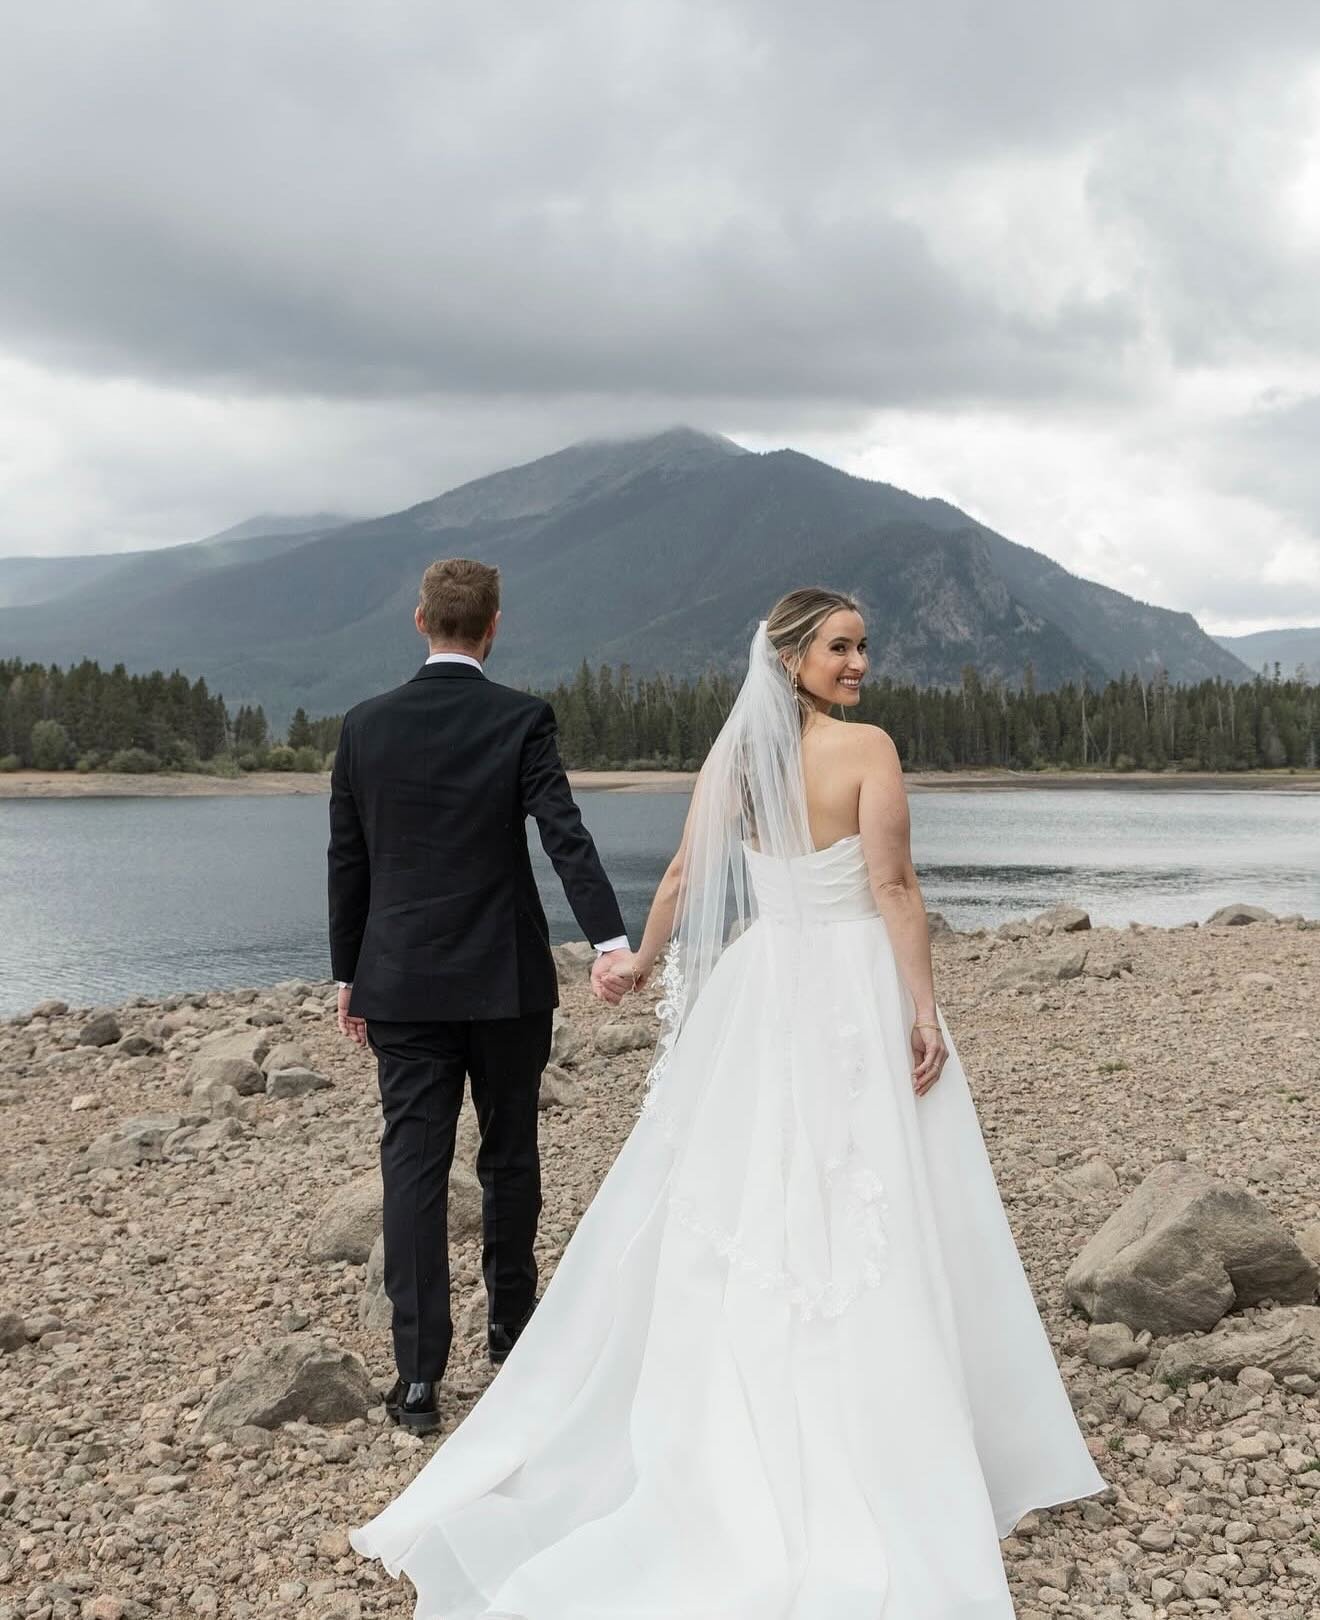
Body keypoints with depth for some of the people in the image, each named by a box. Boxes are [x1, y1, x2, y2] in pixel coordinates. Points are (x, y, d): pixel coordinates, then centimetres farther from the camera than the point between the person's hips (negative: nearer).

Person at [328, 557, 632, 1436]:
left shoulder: (367, 725, 1)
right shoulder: (522, 718, -7)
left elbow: (347, 860, 5)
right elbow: (565, 834, -19)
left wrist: (349, 976, 13)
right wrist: (610, 939, -24)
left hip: (402, 983, 1)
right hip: (506, 978, -1)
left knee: (413, 1170, 1)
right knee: (510, 1159, 15)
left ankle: (419, 1376, -2)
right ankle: (512, 1330, 30)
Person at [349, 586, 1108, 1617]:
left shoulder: (735, 754, 5)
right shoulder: (867, 748, -11)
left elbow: (685, 879, 9)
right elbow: (894, 886, -16)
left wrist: (643, 963, 23)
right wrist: (925, 1011, -13)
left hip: (760, 987, 6)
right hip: (857, 988, -5)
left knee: (735, 1200, 13)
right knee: (865, 1214, 0)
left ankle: (729, 1429, 26)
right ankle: (871, 1452, 6)